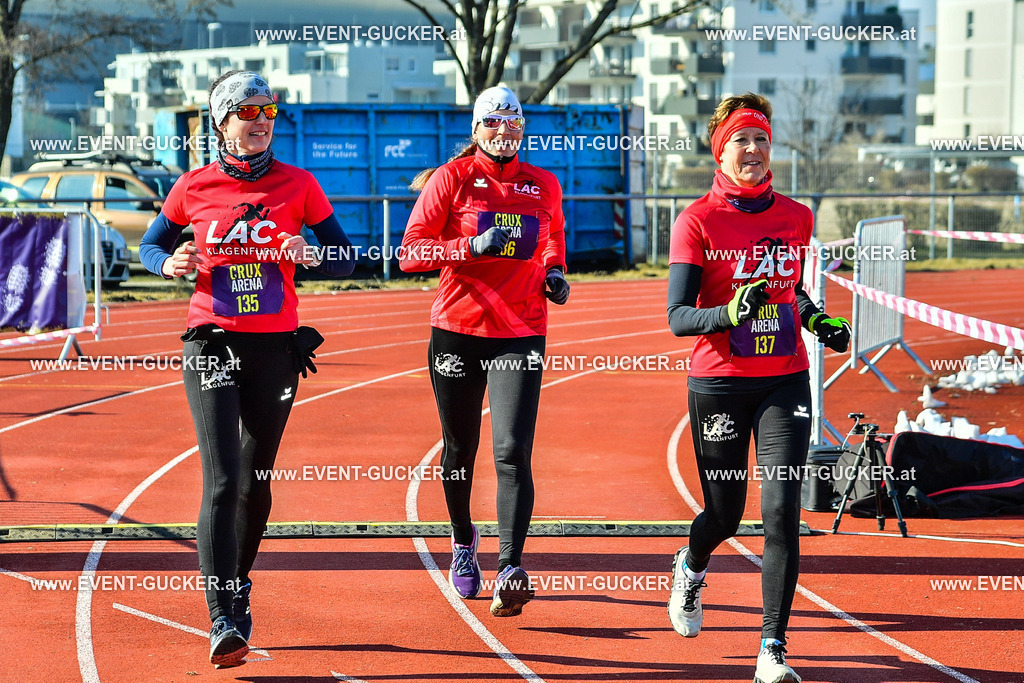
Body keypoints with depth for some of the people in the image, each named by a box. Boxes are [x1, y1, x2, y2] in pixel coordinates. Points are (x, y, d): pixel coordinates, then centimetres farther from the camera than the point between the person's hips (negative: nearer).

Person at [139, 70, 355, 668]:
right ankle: (224, 624, -17)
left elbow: (346, 258, 5)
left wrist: (310, 256, -17)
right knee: (223, 482, -14)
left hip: (276, 347, 2)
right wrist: (170, 263, -8)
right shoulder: (194, 187, 2)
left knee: (255, 481, 12)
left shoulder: (297, 185, 2)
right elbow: (150, 244, 15)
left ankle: (239, 587, 38)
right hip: (213, 343, -1)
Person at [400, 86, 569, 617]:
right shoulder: (452, 178, -1)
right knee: (460, 451, 12)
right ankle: (463, 541, 39)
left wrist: (555, 272, 6)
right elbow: (410, 252, -7)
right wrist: (473, 245, -21)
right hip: (458, 329, 0)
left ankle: (510, 571, -19)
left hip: (521, 334, 1)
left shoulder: (544, 186, 9)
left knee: (513, 452, -14)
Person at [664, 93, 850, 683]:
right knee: (726, 515, 11)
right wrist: (731, 312, -29)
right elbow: (678, 317, -12)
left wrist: (817, 320, 4)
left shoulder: (796, 217, 6)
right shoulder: (697, 221, -6)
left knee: (782, 512, -10)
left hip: (785, 382, 2)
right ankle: (690, 568, 47)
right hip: (720, 385, -2)